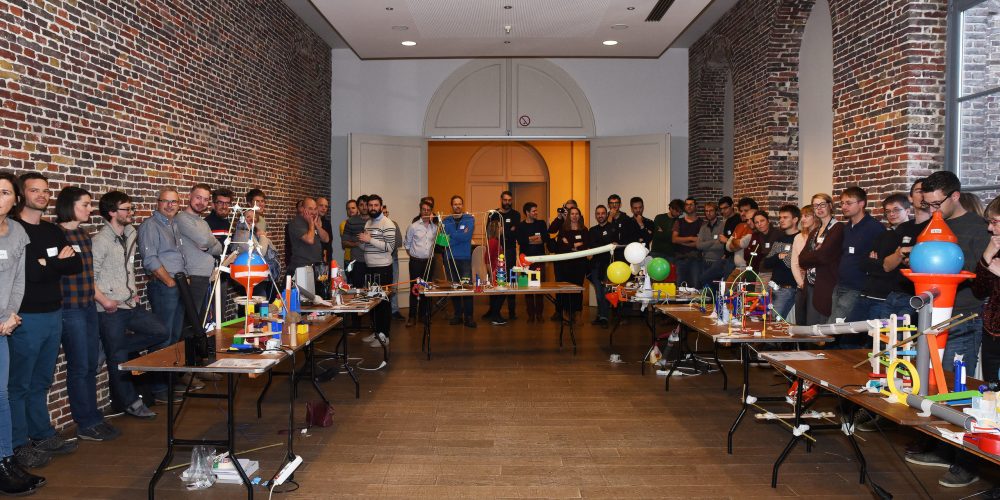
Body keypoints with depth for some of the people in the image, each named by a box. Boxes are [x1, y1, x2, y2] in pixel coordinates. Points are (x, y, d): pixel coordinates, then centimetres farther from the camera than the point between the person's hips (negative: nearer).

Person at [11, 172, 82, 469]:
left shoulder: (53, 231, 13)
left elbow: (76, 265, 4)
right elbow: (24, 272, -20)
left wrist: (44, 265, -11)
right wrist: (57, 262, -7)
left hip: (54, 315, 7)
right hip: (26, 318, -6)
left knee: (41, 381, 16)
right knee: (19, 385, 2)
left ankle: (42, 435, 25)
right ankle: (19, 445, 11)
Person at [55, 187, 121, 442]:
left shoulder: (84, 235, 13)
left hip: (89, 307, 8)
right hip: (70, 309, -8)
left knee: (91, 364, 14)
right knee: (79, 367, 0)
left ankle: (94, 418, 25)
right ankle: (87, 425, 11)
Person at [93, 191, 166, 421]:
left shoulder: (130, 234, 10)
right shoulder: (101, 241, -14)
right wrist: (103, 300, -20)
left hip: (131, 303, 7)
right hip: (111, 309, -7)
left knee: (159, 332, 0)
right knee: (119, 359, 3)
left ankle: (112, 348, 11)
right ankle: (129, 402, 15)